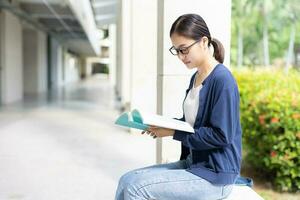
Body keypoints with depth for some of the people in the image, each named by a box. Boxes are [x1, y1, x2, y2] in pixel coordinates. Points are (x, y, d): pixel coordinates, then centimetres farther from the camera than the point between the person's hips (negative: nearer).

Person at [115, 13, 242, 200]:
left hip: (214, 175, -8)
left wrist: (173, 132, -17)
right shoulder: (196, 77, 9)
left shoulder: (222, 79, -17)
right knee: (127, 181, -3)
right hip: (193, 163, 8)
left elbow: (221, 135, -20)